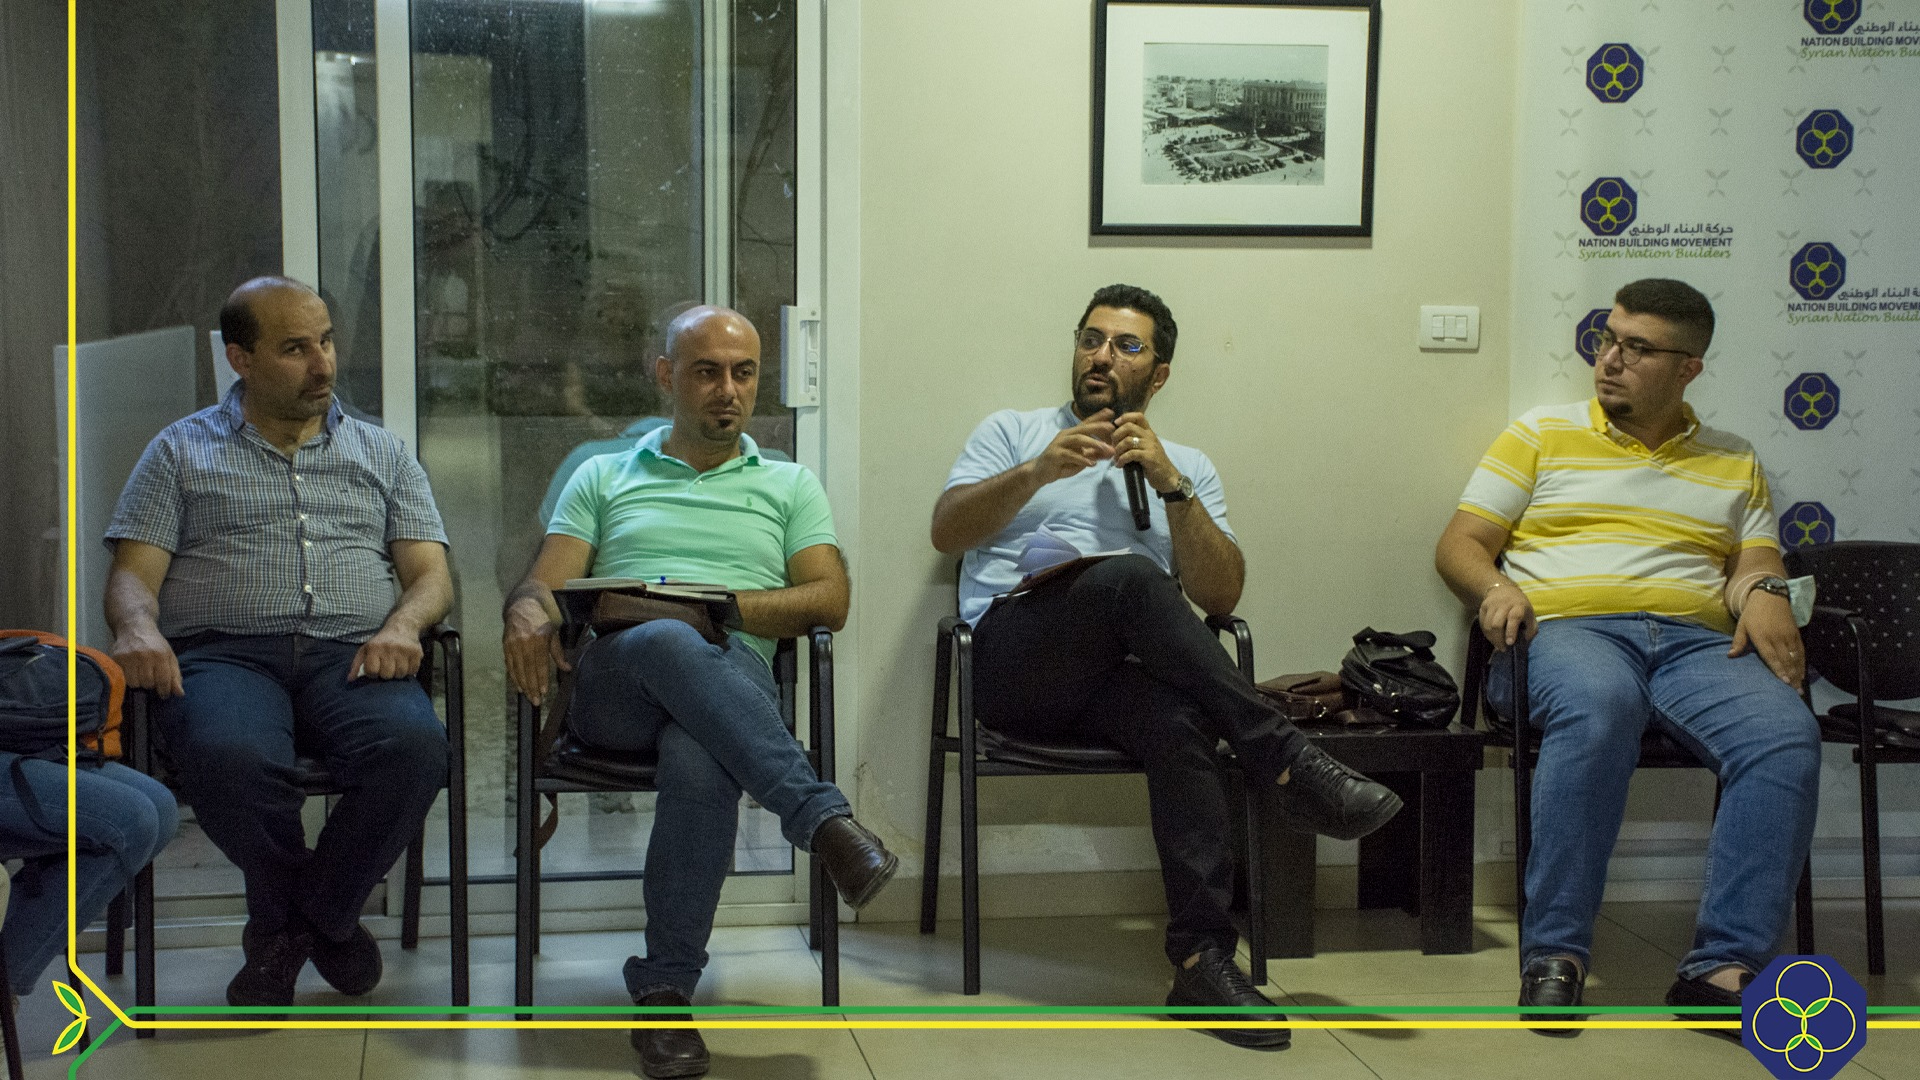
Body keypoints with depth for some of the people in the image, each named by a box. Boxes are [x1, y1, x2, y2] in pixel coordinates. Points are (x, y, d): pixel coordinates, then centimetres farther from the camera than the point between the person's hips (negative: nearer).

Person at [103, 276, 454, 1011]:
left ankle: (303, 918, -7)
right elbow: (134, 572, 9)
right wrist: (138, 627, -16)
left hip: (351, 655, 2)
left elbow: (431, 572, 14)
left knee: (414, 745, -34)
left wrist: (402, 625, -11)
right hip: (223, 653, -1)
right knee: (228, 754, -38)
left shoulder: (382, 454, 23)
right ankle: (297, 919, -7)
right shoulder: (182, 451, 19)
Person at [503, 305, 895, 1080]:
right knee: (670, 643, -40)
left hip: (733, 675, 0)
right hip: (612, 685, 0)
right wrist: (529, 612, -12)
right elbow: (544, 583, 14)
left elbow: (829, 601, 9)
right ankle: (824, 819, -46)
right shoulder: (603, 478, 27)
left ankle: (665, 989, -31)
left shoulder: (789, 487, 25)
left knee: (701, 761, -40)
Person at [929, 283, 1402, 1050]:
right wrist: (1038, 472, -13)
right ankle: (1283, 758, -29)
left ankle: (1203, 959, -37)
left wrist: (1170, 485, -4)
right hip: (1011, 656, -2)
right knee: (1130, 576, -33)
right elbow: (946, 533, 2)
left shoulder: (1187, 468, 23)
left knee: (1180, 723, -35)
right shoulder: (1011, 433, 20)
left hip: (1111, 675, 2)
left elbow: (1221, 596, 7)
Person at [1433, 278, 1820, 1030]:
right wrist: (1496, 589, -9)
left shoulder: (1734, 462, 26)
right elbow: (1459, 545, 12)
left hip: (1697, 641, 3)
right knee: (1597, 710, -40)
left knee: (1787, 736, -31)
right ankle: (1553, 955, -36)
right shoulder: (1541, 436, 18)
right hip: (1564, 629, -3)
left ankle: (1724, 967, -34)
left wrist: (1763, 593, -7)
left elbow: (1758, 564, 17)